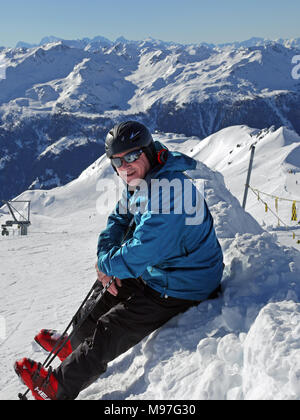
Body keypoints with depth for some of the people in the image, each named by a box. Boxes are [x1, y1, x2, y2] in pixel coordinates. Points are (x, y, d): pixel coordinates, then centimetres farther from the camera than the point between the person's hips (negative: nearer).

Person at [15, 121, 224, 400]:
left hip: (180, 289, -9)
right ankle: (75, 346, 48)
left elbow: (142, 251, -34)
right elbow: (119, 220, 11)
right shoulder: (138, 183, -1)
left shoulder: (168, 187, -33)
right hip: (155, 272, 10)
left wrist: (106, 265, -14)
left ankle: (59, 387, 16)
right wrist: (105, 257, -8)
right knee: (103, 294, 23)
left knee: (111, 330, -4)